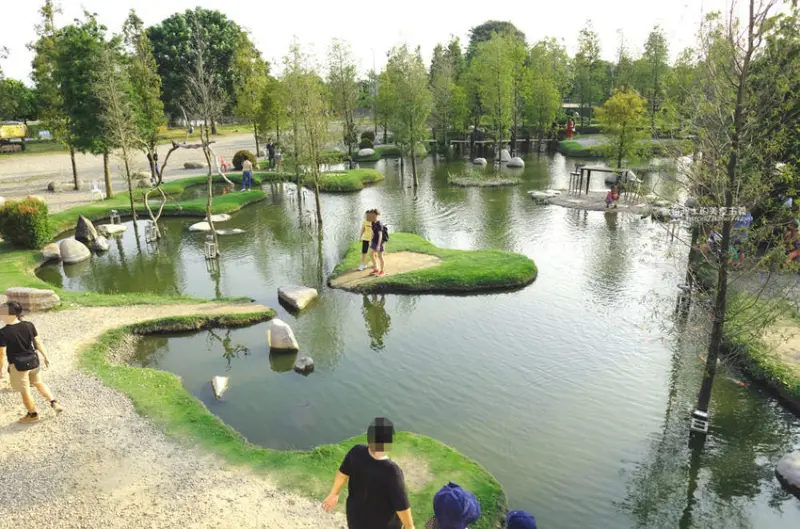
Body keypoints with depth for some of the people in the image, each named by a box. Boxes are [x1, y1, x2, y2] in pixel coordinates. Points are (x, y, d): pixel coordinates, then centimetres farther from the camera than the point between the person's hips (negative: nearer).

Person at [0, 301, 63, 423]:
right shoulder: (29, 325, -7)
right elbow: (38, 343, 1)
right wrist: (45, 357, 12)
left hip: (17, 365, -5)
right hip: (33, 361, 5)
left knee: (25, 391, 13)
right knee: (39, 383, 27)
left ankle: (33, 414, 30)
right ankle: (54, 403, 21)